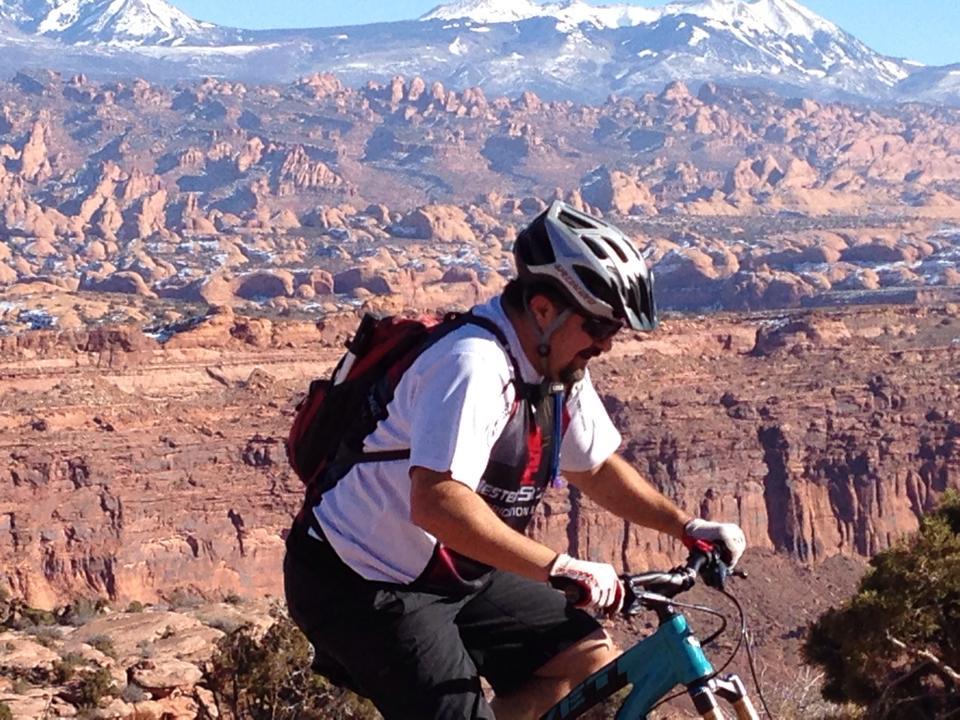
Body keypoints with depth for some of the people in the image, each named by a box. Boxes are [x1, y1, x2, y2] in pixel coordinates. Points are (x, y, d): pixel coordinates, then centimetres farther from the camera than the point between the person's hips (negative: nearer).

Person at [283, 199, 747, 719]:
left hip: (458, 574, 9)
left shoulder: (559, 369, 0)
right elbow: (436, 502, -40)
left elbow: (596, 468, 16)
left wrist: (687, 527, 5)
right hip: (363, 584, -9)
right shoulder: (475, 367, -28)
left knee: (592, 664, 1)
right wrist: (560, 568, -42)